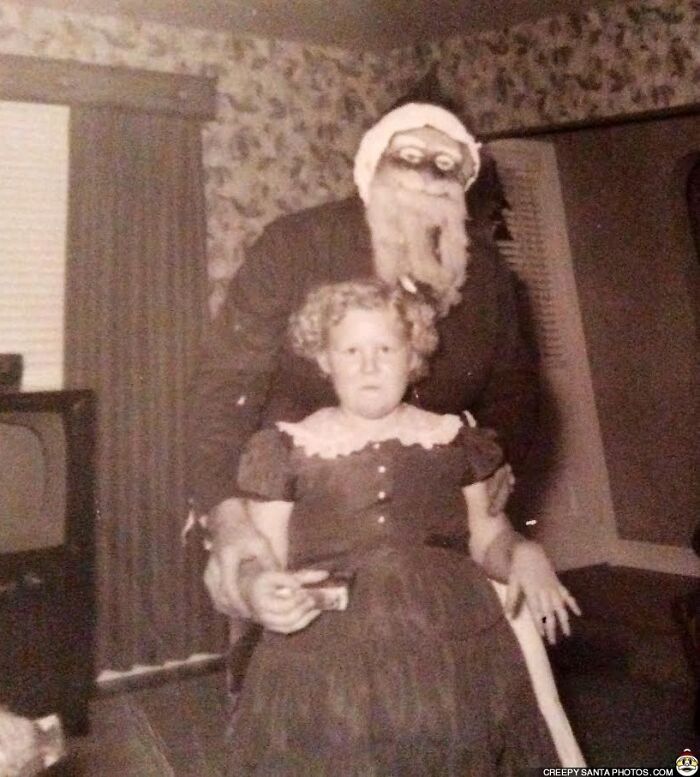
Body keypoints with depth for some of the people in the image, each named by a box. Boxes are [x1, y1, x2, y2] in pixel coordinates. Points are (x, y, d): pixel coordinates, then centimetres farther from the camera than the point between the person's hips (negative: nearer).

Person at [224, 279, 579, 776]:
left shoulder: (454, 439, 11)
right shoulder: (287, 450, 6)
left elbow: (488, 538, 18)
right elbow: (260, 565, 9)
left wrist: (525, 554, -2)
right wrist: (260, 589, -12)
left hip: (458, 658, 2)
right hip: (330, 669, -1)